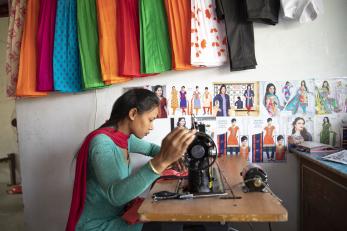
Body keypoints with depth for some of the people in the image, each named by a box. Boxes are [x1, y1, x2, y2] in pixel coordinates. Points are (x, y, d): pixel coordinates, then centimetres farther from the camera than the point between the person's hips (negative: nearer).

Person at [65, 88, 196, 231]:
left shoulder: (126, 137, -1)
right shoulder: (101, 142, -26)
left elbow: (150, 147, 21)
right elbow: (115, 195, -40)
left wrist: (170, 154, -1)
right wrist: (161, 161, -51)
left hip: (118, 213, 8)